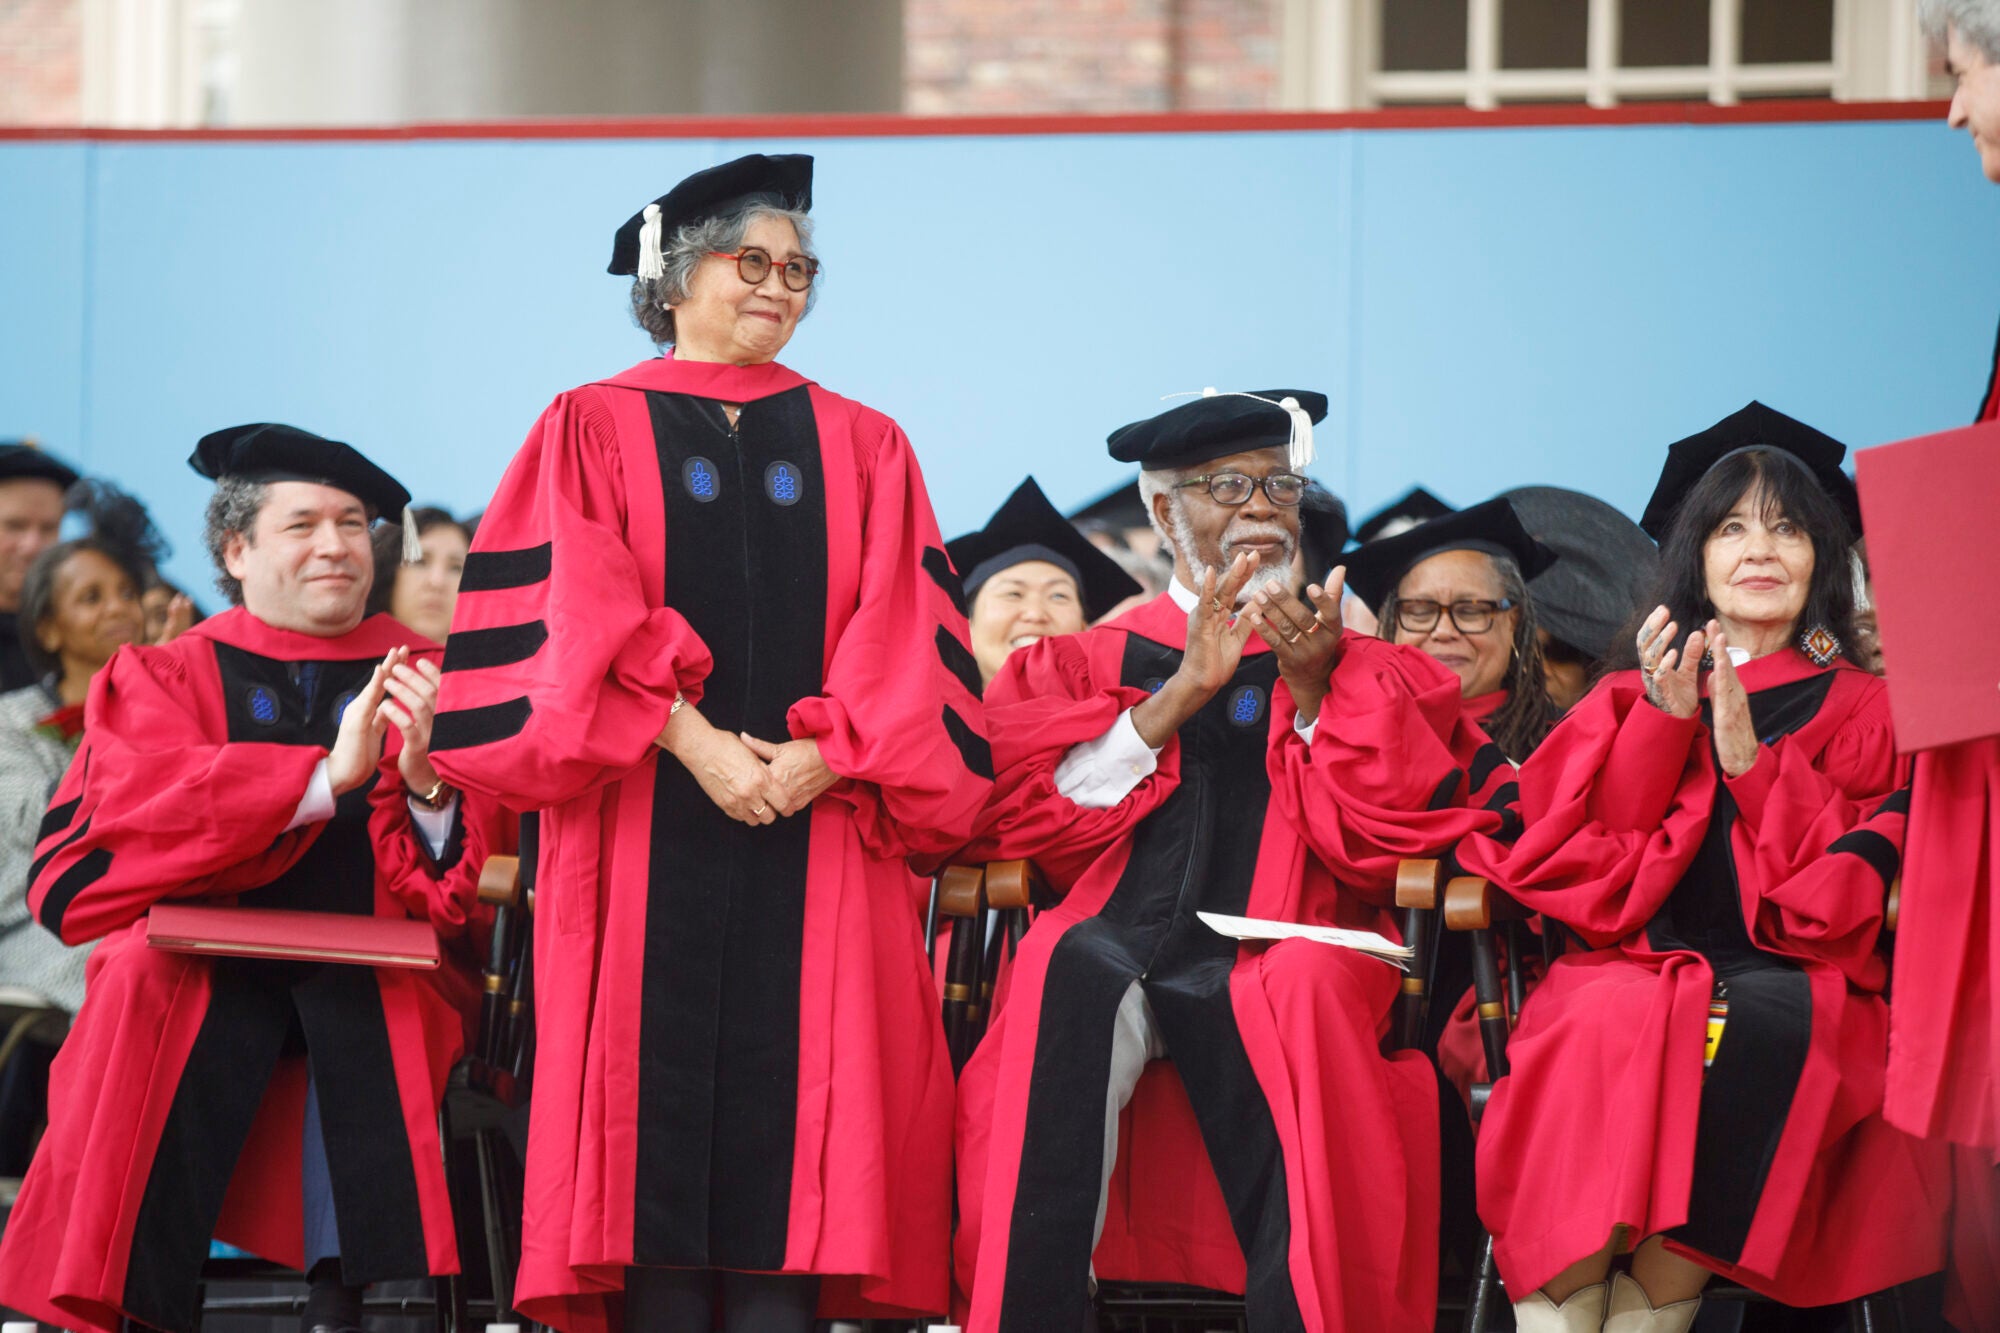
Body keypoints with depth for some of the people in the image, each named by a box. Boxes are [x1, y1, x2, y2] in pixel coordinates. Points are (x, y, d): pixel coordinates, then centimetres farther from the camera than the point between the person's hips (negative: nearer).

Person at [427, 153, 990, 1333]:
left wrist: (822, 757, -12)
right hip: (648, 829, -2)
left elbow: (903, 631, 5)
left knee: (794, 1094, -6)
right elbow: (578, 612, -3)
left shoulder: (863, 449, 16)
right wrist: (692, 742, -15)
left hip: (817, 826, 2)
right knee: (660, 1096, -7)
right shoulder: (593, 430, 10)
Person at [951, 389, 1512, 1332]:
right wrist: (1180, 696, -2)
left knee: (1307, 987, -35)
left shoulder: (1377, 681, 22)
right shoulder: (1083, 663, 22)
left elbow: (1380, 848, 7)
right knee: (1070, 972, -35)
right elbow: (1025, 821, 4)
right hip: (1117, 938, 0)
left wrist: (1314, 693, -4)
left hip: (1279, 956, 0)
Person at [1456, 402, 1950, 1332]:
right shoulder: (1631, 695, 22)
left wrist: (1749, 758, -8)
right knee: (1604, 1023, -36)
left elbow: (1845, 891, 3)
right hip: (1637, 968, 1)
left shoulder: (1859, 709, 17)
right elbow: (1570, 854, 7)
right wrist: (1665, 721, -3)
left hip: (1790, 989, -1)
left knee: (1750, 1027, -38)